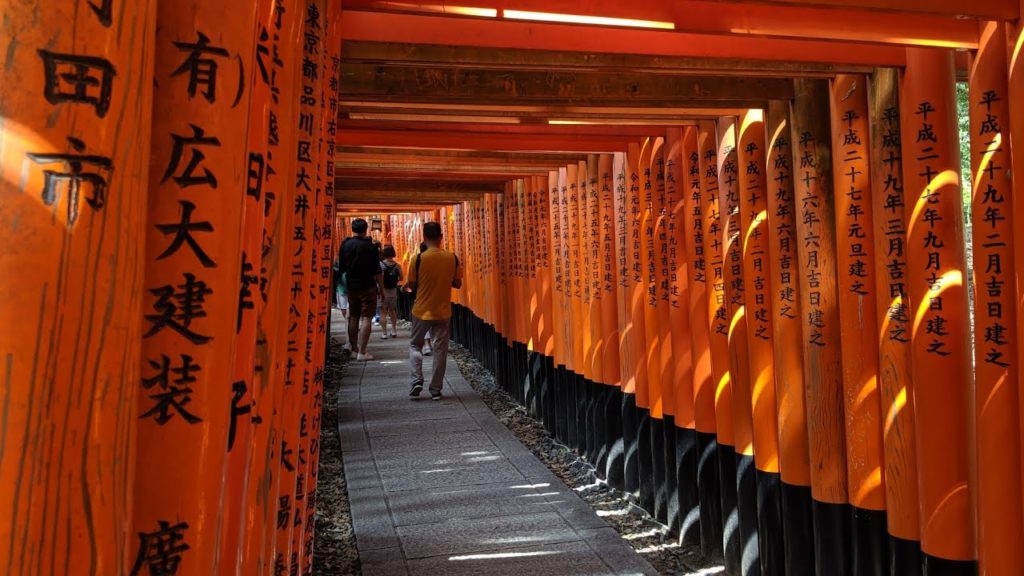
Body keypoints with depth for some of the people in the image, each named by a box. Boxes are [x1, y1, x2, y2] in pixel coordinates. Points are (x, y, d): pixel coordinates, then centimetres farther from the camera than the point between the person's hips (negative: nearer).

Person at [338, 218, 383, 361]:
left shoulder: (345, 244, 2)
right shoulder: (369, 246, -9)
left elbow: (341, 267, 10)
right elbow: (377, 270, -8)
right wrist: (381, 286, 1)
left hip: (351, 286, 5)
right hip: (367, 286, -4)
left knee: (353, 318, 14)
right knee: (366, 318, -4)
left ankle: (354, 349, 19)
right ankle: (362, 352, -9)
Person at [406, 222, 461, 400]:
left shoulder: (419, 258, -12)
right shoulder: (452, 258, -5)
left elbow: (412, 284, -4)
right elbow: (457, 283, 4)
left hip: (422, 311, -1)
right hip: (443, 312, 2)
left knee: (415, 345, 16)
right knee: (440, 350, 10)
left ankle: (417, 380, 1)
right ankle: (436, 389, 12)